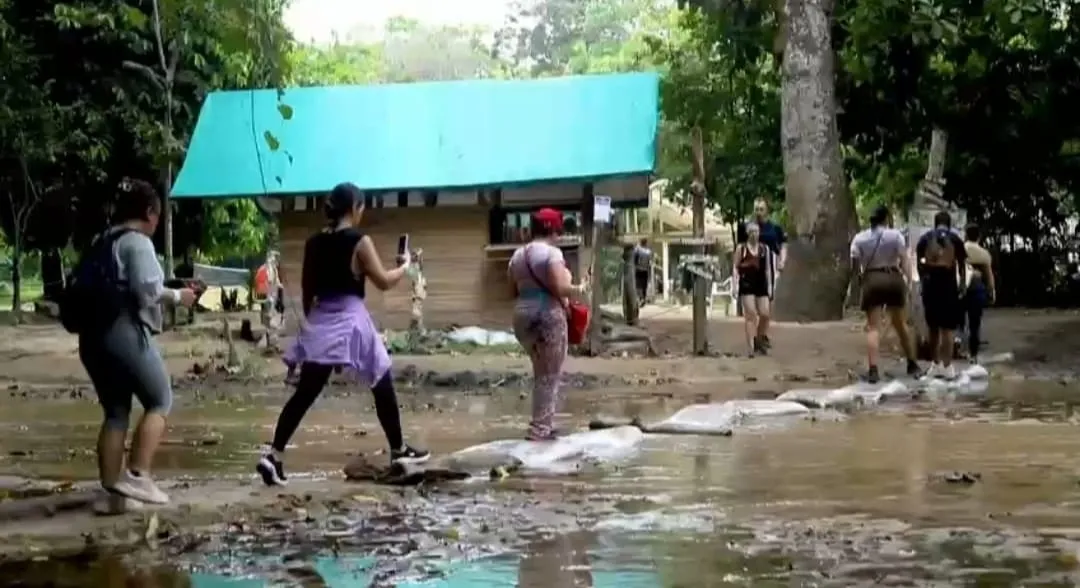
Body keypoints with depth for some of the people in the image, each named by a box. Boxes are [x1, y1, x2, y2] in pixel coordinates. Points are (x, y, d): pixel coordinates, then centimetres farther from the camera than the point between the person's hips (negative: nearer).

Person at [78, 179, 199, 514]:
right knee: (160, 402, 4)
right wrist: (177, 296, 0)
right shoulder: (137, 242, -7)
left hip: (93, 336, 8)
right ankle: (137, 475, -7)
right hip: (125, 334, -8)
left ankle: (112, 492, 7)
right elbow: (146, 289, -17)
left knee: (115, 413, 11)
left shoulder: (101, 243, 19)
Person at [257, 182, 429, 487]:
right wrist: (404, 266, 13)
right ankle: (399, 450, 21)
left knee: (304, 393, 2)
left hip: (320, 321, 5)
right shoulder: (360, 242, -8)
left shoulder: (314, 242, 8)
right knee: (383, 386, 12)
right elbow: (383, 282, -4)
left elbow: (306, 289, 13)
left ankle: (273, 454, -10)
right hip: (350, 319, -5)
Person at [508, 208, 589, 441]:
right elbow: (560, 288, -20)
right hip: (547, 316, -8)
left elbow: (513, 291, 16)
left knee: (541, 372, 19)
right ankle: (540, 429, -1)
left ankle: (541, 424, 20)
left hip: (522, 315, 8)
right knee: (550, 375, 0)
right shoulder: (552, 252, -11)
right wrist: (579, 289, -2)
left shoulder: (518, 255, 13)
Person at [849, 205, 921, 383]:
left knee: (873, 328, -3)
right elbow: (904, 260, -5)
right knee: (901, 324, 15)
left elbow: (855, 265, 1)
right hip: (894, 279, 0)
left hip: (871, 281, 0)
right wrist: (908, 280, -4)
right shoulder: (895, 235, 1)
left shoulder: (859, 238, 4)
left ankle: (873, 370, -17)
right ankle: (912, 365, 25)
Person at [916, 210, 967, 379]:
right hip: (948, 283, -2)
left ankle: (936, 365, 18)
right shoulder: (955, 239, 4)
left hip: (930, 284, 2)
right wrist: (962, 286, 15)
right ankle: (947, 367, -3)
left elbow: (919, 263, 7)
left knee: (933, 328, 13)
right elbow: (962, 265, 5)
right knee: (947, 328, 0)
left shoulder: (925, 239, 9)